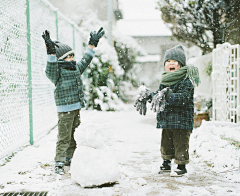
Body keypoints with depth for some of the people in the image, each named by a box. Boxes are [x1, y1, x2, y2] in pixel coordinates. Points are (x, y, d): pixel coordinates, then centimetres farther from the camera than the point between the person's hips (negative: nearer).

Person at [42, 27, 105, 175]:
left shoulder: (76, 69, 14)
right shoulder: (57, 72, -9)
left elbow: (85, 60, 27)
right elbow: (51, 70, -30)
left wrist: (92, 44, 29)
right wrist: (51, 52, -42)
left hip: (77, 108, 8)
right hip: (65, 109, -8)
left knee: (75, 135, 14)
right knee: (64, 136, -8)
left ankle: (69, 159, 26)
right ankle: (59, 163, -3)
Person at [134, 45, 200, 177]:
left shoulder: (186, 81, -12)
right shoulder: (165, 81, 12)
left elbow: (183, 98, -25)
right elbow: (158, 96, 21)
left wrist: (169, 96, -37)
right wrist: (149, 96, 5)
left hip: (181, 120, -8)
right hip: (166, 120, 8)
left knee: (180, 143, -1)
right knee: (166, 142, 17)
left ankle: (181, 166, 11)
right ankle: (166, 163, 32)